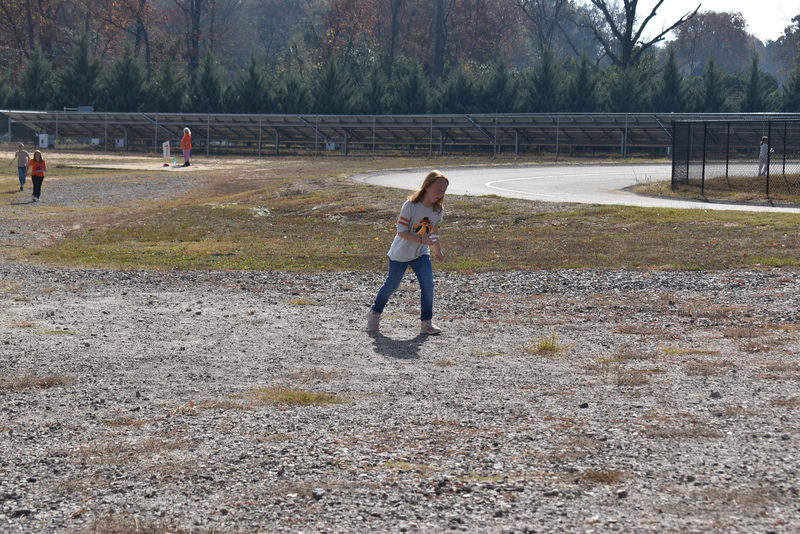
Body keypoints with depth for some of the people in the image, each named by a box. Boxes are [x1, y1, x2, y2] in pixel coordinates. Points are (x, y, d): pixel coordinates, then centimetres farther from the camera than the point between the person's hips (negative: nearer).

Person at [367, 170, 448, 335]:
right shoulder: (410, 206, -25)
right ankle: (375, 313, 31)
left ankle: (426, 322, -4)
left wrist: (438, 250, 23)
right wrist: (422, 239, -34)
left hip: (421, 253, 4)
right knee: (391, 285, 7)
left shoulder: (438, 210, -6)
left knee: (428, 284, -13)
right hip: (401, 253, -4)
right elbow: (401, 231, -23)